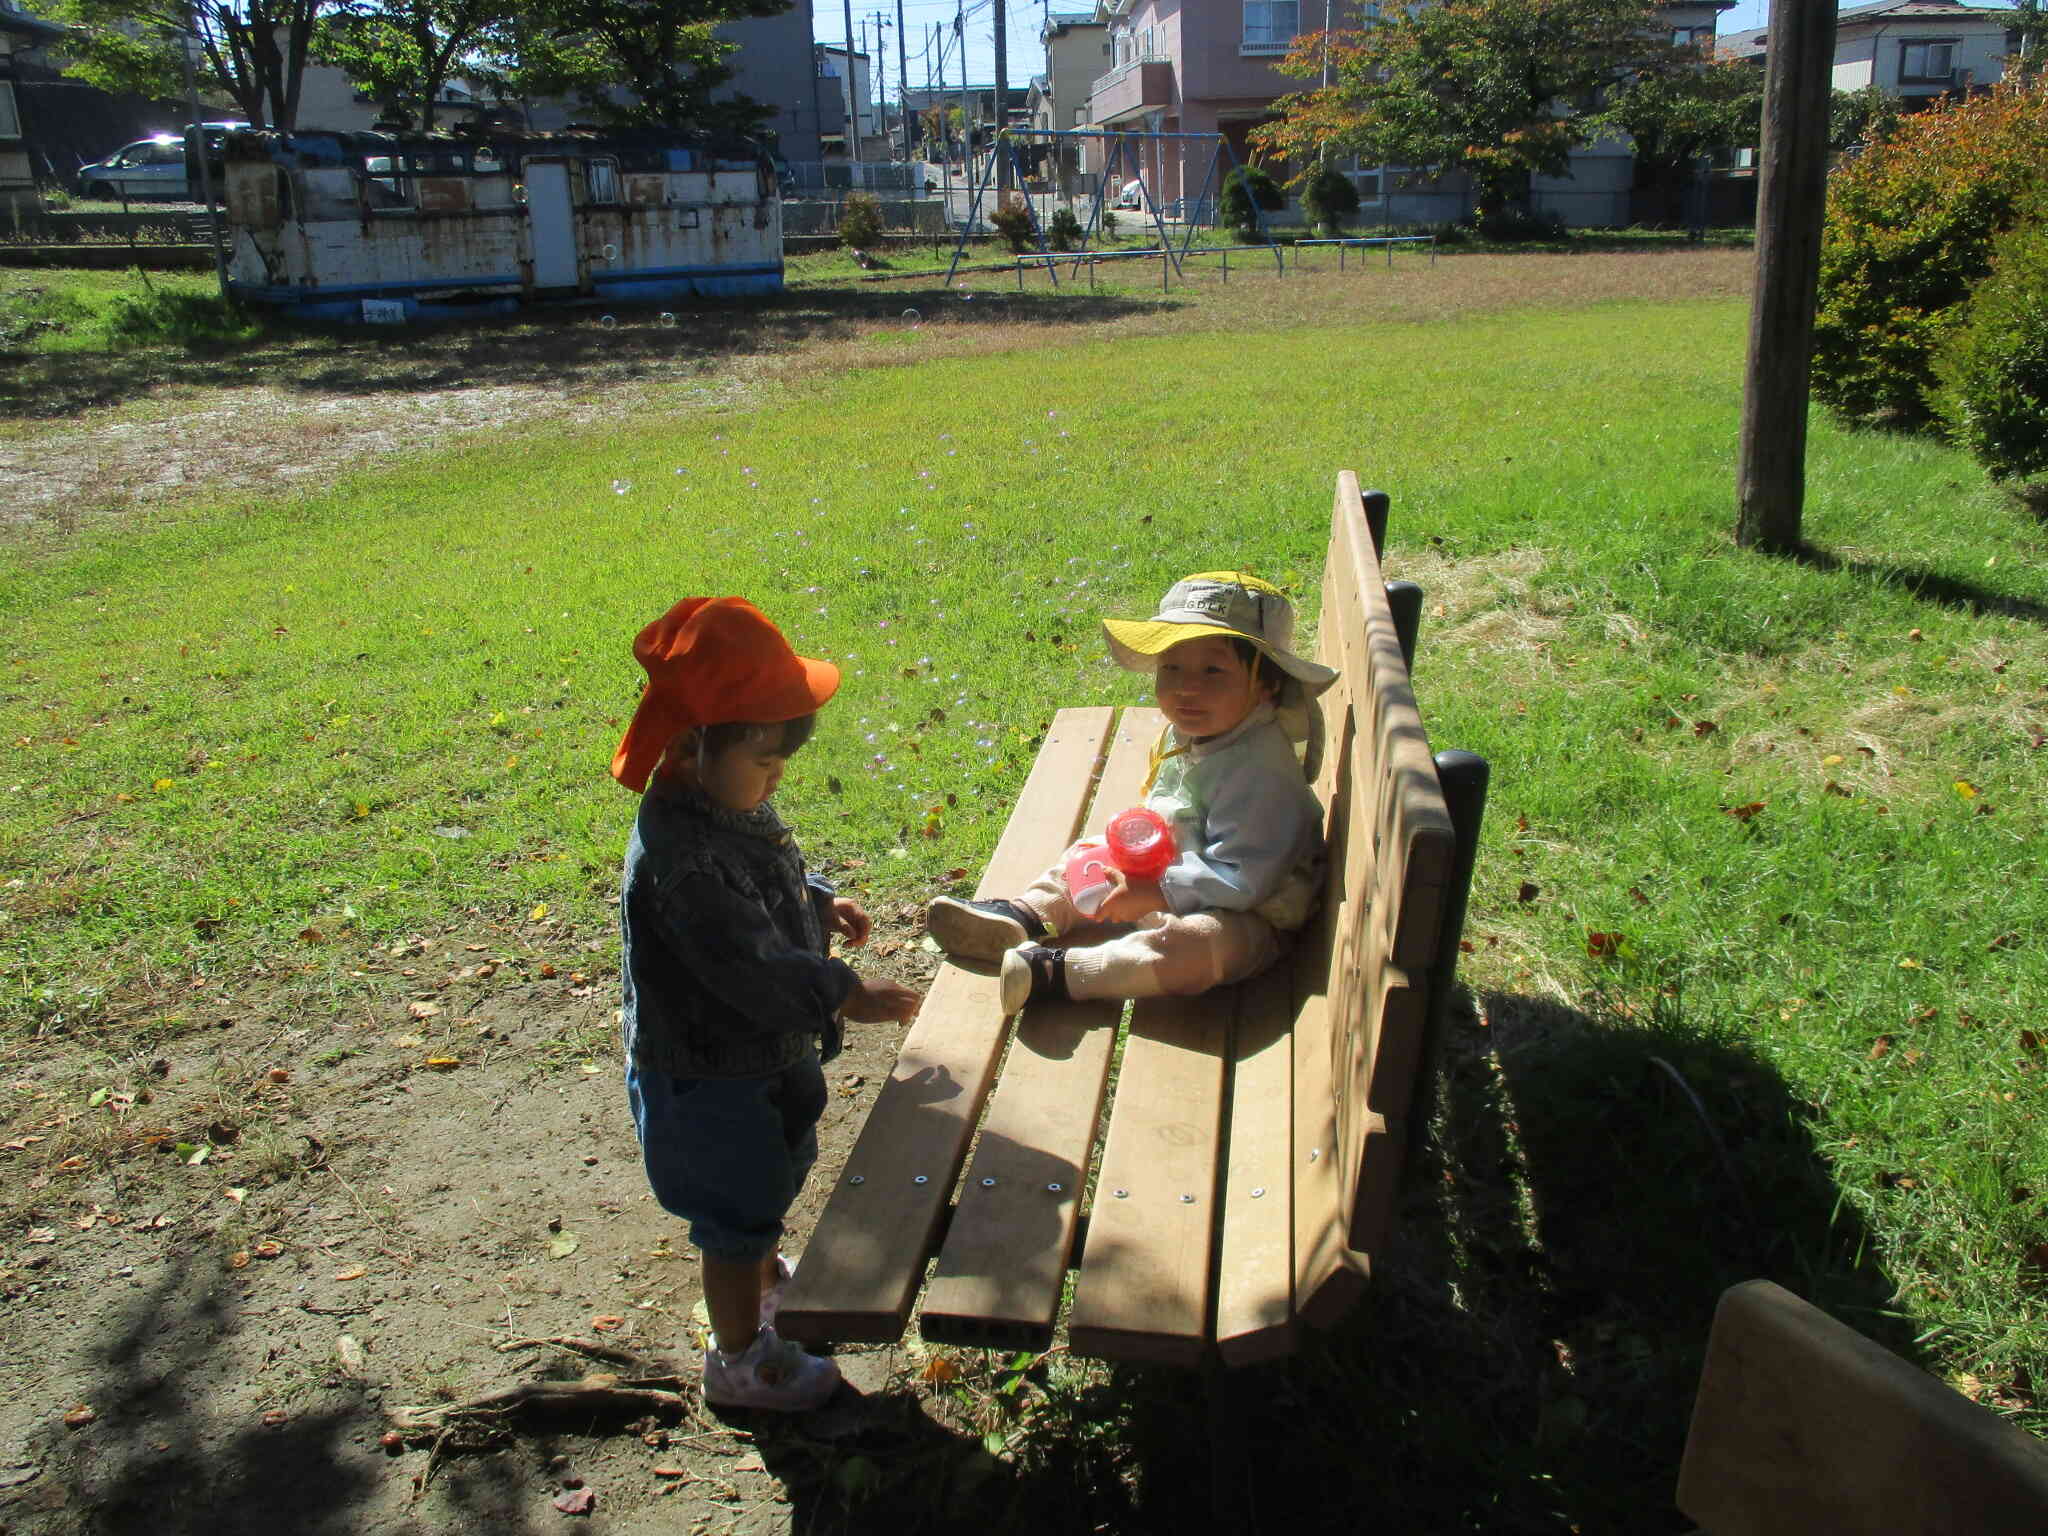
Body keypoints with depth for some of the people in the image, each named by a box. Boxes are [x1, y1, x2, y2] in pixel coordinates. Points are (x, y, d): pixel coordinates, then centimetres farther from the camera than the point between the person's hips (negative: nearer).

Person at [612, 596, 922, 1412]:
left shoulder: (735, 804, -3)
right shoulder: (680, 856, -34)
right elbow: (749, 968, -34)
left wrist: (821, 906, 3)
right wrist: (844, 993, -29)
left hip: (765, 1051, 10)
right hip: (708, 1076, -10)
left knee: (770, 1181, 31)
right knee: (737, 1214, 9)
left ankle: (764, 1275, 58)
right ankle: (740, 1358, 31)